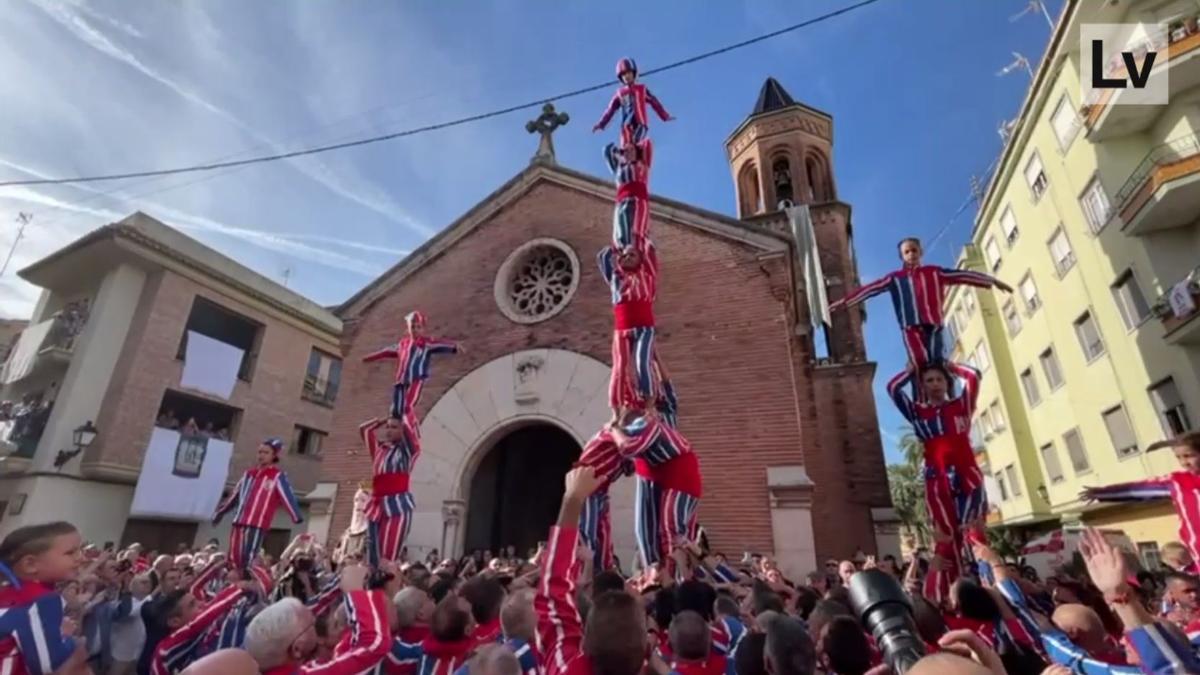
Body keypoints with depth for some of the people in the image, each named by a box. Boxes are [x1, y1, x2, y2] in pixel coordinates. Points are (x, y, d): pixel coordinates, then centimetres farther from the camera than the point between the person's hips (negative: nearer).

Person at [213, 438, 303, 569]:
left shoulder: (278, 476, -5)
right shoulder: (250, 473, 15)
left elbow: (288, 496, -15)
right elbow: (235, 495, 27)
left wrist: (297, 517, -26)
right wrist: (220, 512, 34)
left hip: (258, 525, -6)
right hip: (239, 522, 7)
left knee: (248, 560, -8)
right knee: (234, 558, 9)